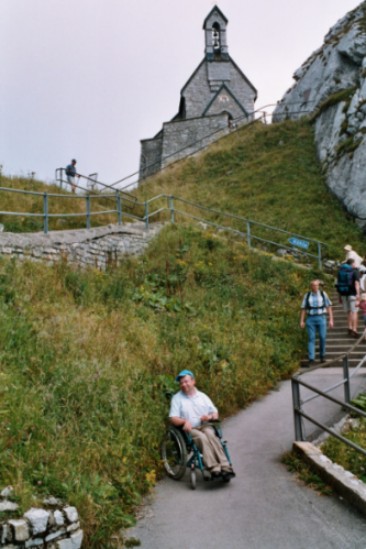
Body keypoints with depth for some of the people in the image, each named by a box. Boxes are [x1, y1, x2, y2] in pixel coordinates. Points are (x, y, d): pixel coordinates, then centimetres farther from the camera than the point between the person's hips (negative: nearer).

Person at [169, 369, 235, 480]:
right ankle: (214, 469, -42)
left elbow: (215, 413, 17)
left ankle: (225, 467, -39)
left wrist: (209, 417, -6)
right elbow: (173, 418, -1)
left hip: (205, 426, 2)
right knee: (202, 437, -33)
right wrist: (185, 421, -20)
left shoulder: (202, 396, 17)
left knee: (211, 435, -32)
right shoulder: (177, 398, 9)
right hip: (189, 429, -2)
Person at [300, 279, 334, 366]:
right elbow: (303, 309, 6)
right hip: (310, 319, 0)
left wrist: (331, 320, -4)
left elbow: (329, 307, 3)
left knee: (322, 337, -5)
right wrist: (302, 321, -1)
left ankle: (322, 355, 20)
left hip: (321, 318, 0)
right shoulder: (307, 295, 4)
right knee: (311, 339, -5)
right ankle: (311, 359, -5)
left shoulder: (323, 294, 2)